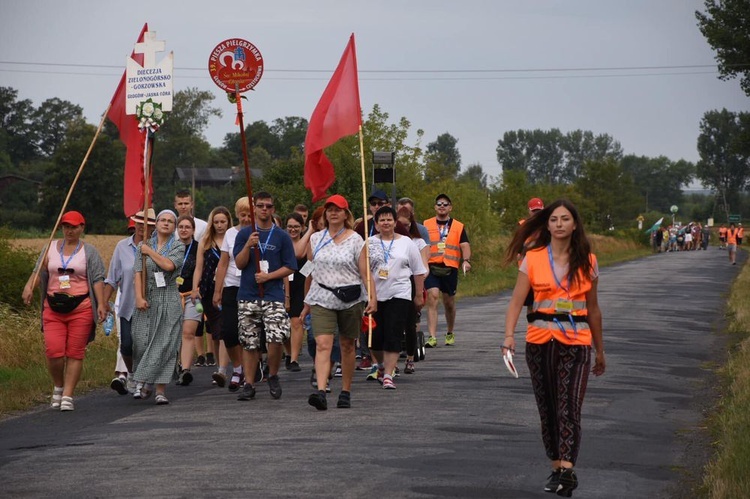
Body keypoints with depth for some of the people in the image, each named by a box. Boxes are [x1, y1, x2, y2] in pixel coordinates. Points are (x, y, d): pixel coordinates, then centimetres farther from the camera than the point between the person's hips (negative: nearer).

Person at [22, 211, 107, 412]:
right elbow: (38, 272, 8)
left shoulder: (89, 252, 5)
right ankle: (58, 387, 18)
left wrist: (101, 304, -10)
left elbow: (97, 279, 0)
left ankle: (67, 396, 4)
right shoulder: (51, 248, 12)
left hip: (80, 308, -2)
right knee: (53, 352, -8)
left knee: (75, 353, -2)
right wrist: (29, 287, -11)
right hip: (53, 308, 2)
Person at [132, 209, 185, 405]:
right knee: (142, 341, -2)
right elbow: (139, 272, -1)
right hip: (147, 300, 1)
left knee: (165, 344, -7)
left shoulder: (178, 247, 5)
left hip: (169, 301, -1)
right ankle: (145, 380, 24)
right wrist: (139, 297, -13)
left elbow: (168, 265, -15)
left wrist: (150, 251, -3)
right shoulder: (143, 246, 9)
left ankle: (160, 390, -5)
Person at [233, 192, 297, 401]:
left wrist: (268, 276, -10)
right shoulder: (244, 234, 8)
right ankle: (249, 384, 12)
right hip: (248, 296, 2)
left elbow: (290, 267, 4)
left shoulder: (282, 237, 6)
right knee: (249, 342, 4)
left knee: (277, 338, -15)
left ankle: (273, 376, 8)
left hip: (274, 296, -1)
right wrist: (248, 245, -15)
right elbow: (239, 264, 2)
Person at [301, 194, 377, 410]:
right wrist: (307, 303, 15)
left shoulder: (355, 240, 0)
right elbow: (310, 271, 15)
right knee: (322, 344, -15)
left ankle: (345, 392, 20)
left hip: (350, 299, -1)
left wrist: (373, 298, -16)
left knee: (347, 346, 8)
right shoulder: (316, 239, 8)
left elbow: (365, 272, -4)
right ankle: (321, 392, -27)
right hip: (322, 299, 1)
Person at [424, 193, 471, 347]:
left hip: (450, 269, 1)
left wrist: (466, 260, -16)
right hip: (431, 267, -1)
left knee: (449, 303, 12)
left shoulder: (458, 227, 10)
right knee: (432, 298, -17)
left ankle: (450, 333, 34)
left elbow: (465, 246, 2)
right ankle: (432, 337, -20)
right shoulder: (426, 225, 10)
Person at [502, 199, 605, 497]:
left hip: (576, 342, -1)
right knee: (547, 408, 8)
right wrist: (509, 334, -21)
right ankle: (557, 469, 19)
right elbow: (517, 300, -5)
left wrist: (600, 350, 18)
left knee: (569, 408, -14)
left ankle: (567, 470, -23)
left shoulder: (587, 262, 6)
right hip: (540, 341, 1)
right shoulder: (533, 259, 2)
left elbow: (592, 309, 14)